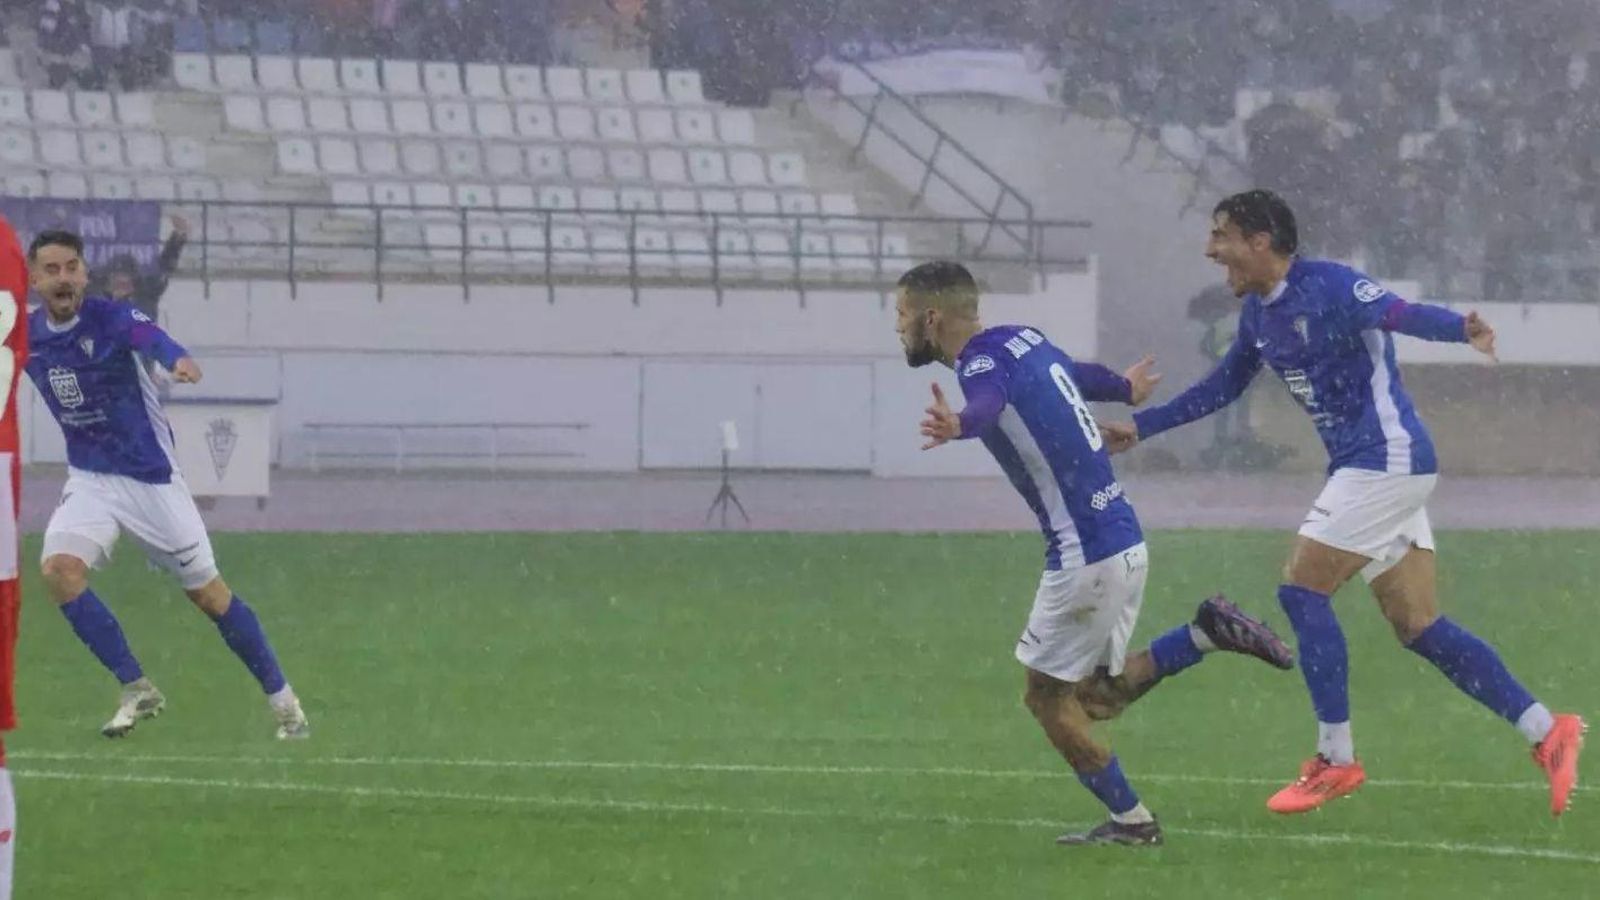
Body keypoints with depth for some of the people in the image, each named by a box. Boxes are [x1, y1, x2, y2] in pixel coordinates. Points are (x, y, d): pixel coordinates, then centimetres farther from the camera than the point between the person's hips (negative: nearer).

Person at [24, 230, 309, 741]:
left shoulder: (111, 319, -18)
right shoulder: (26, 336, -3)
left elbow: (151, 338, -41)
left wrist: (178, 361, -62)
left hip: (150, 477, -4)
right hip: (89, 481, 4)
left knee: (207, 592, 2)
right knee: (59, 569, -21)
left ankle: (282, 699, 18)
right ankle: (136, 690, -9)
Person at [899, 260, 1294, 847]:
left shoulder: (984, 365, -16)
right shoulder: (1020, 339, 11)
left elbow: (989, 402, -43)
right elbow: (1076, 375, 33)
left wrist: (957, 425, -67)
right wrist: (1125, 388, 56)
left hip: (1084, 553, -9)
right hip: (1122, 540, 9)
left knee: (1047, 697, 6)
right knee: (1096, 698, 16)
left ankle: (1130, 821, 11)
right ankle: (1208, 634, 6)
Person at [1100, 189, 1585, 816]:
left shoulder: (1328, 288, -15)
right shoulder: (1258, 313, 12)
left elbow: (1399, 314, -31)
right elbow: (1223, 386, 28)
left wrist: (1461, 330, -51)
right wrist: (1141, 426, 31)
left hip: (1387, 458, -9)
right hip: (1365, 466, 9)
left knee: (1302, 589, -9)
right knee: (1417, 627, 4)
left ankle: (1336, 760, -2)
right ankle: (1546, 731, 5)